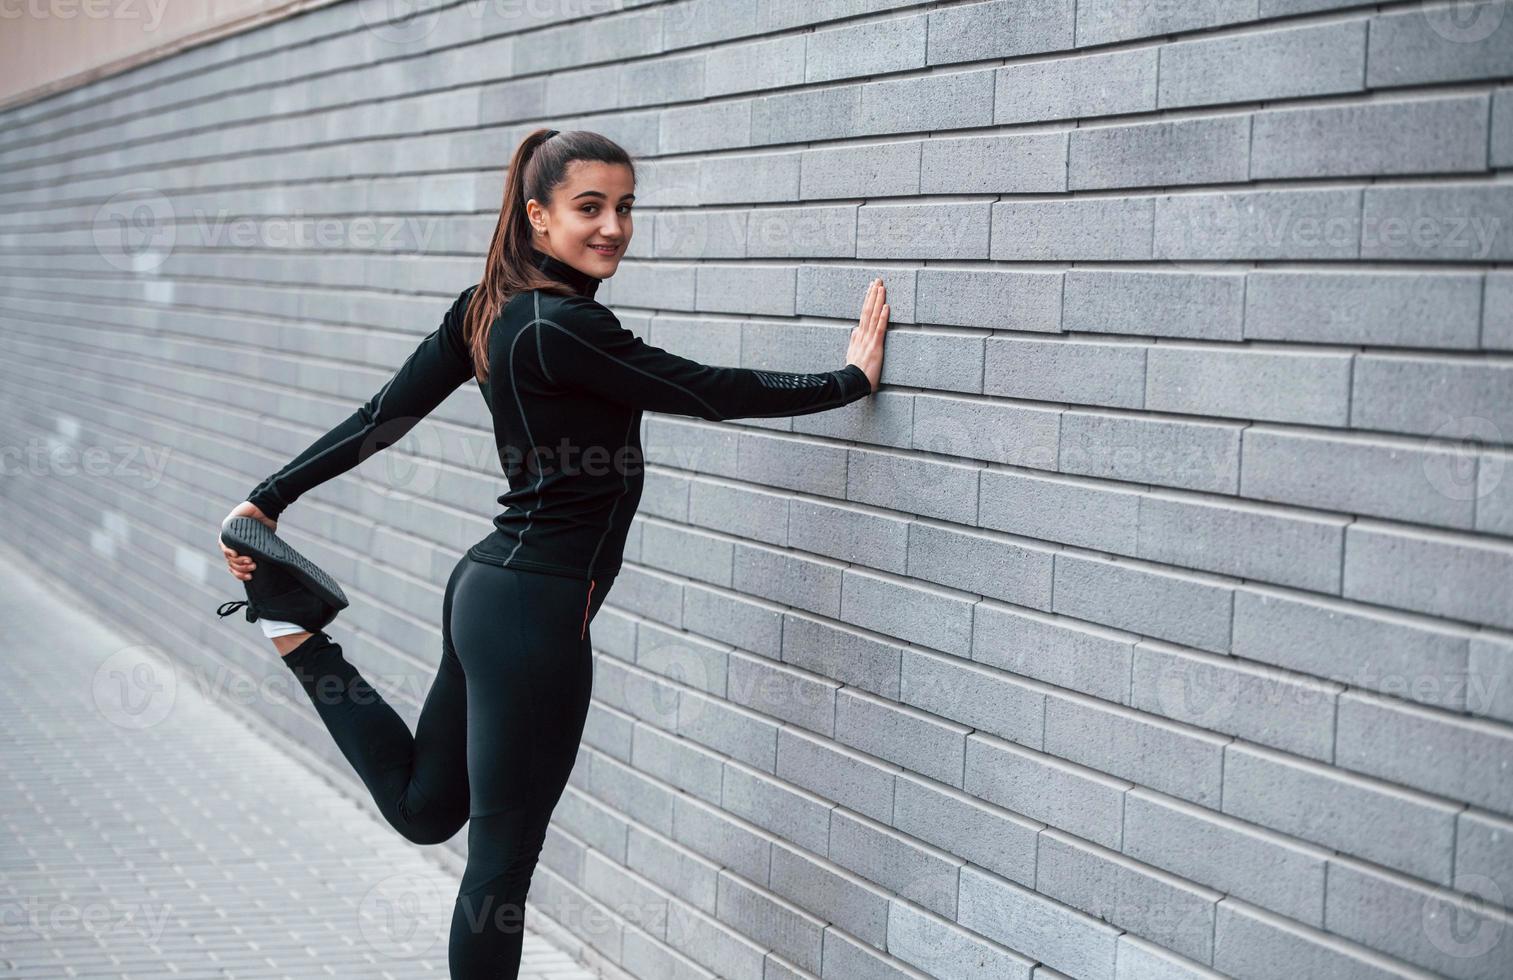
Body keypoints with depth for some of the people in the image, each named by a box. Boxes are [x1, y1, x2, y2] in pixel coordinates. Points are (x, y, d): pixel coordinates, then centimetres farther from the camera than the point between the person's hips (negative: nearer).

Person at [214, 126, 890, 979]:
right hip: (534, 610, -9)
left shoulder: (487, 308, 7)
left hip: (488, 583, 9)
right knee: (503, 860, 4)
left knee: (422, 807, 26)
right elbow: (714, 392, -14)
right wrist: (852, 380, -3)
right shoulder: (562, 327, -20)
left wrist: (270, 500, 16)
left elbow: (382, 418, 9)